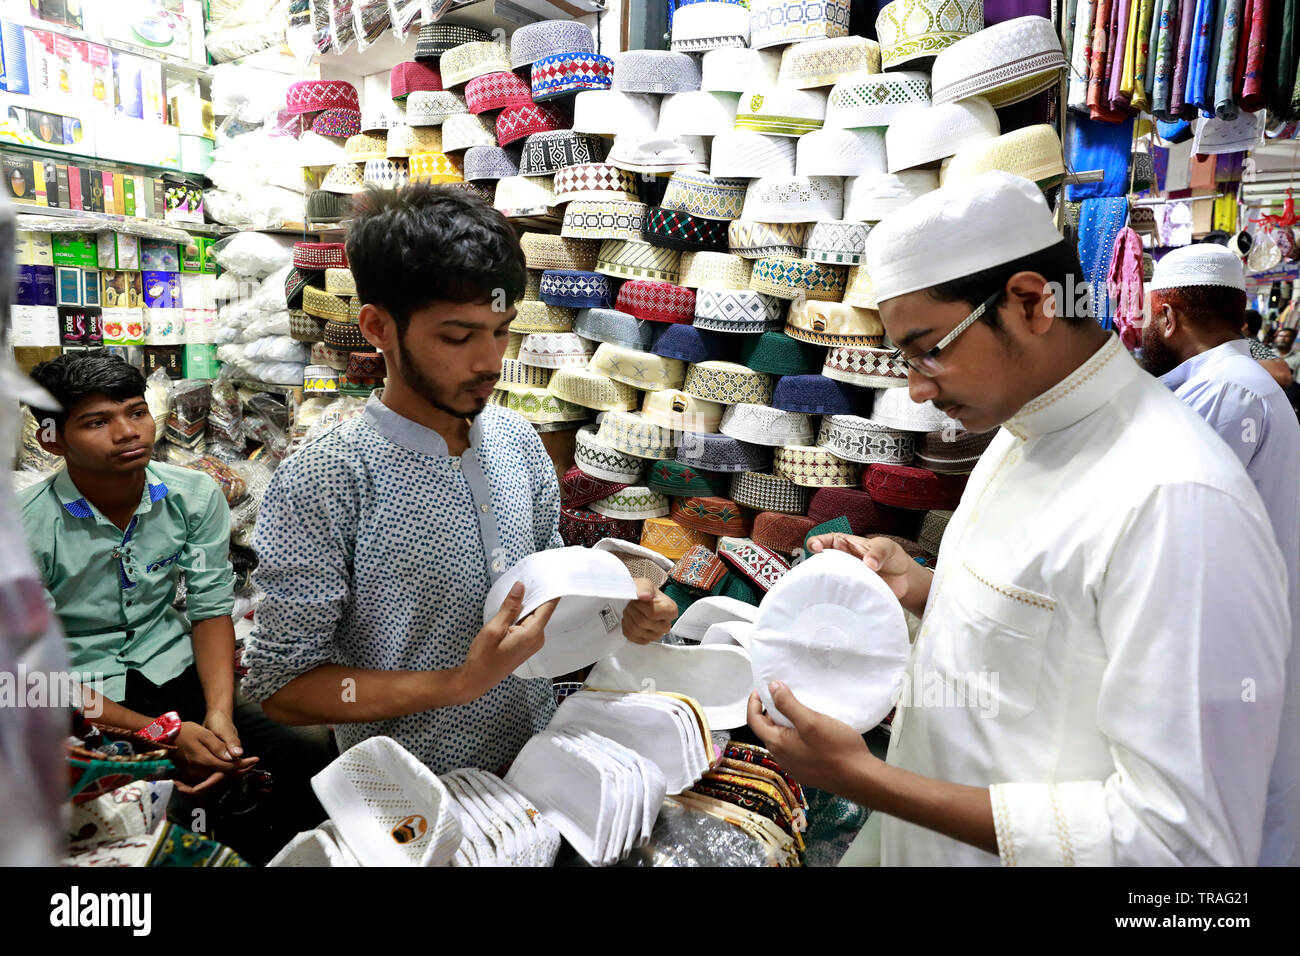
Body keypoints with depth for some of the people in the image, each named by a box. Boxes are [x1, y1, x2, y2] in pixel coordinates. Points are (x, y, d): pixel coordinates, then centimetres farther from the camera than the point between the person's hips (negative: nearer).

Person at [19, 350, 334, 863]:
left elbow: (211, 608, 0)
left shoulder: (196, 495, -4)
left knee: (308, 752, -16)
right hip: (83, 703, -3)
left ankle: (266, 859, 9)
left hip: (175, 669, 3)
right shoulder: (27, 528, -15)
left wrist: (219, 712, -16)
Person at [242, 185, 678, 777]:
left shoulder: (517, 439, 0)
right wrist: (458, 684, -23)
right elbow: (282, 685, -13)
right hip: (416, 802, -2)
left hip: (541, 765, 3)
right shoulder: (318, 485, -18)